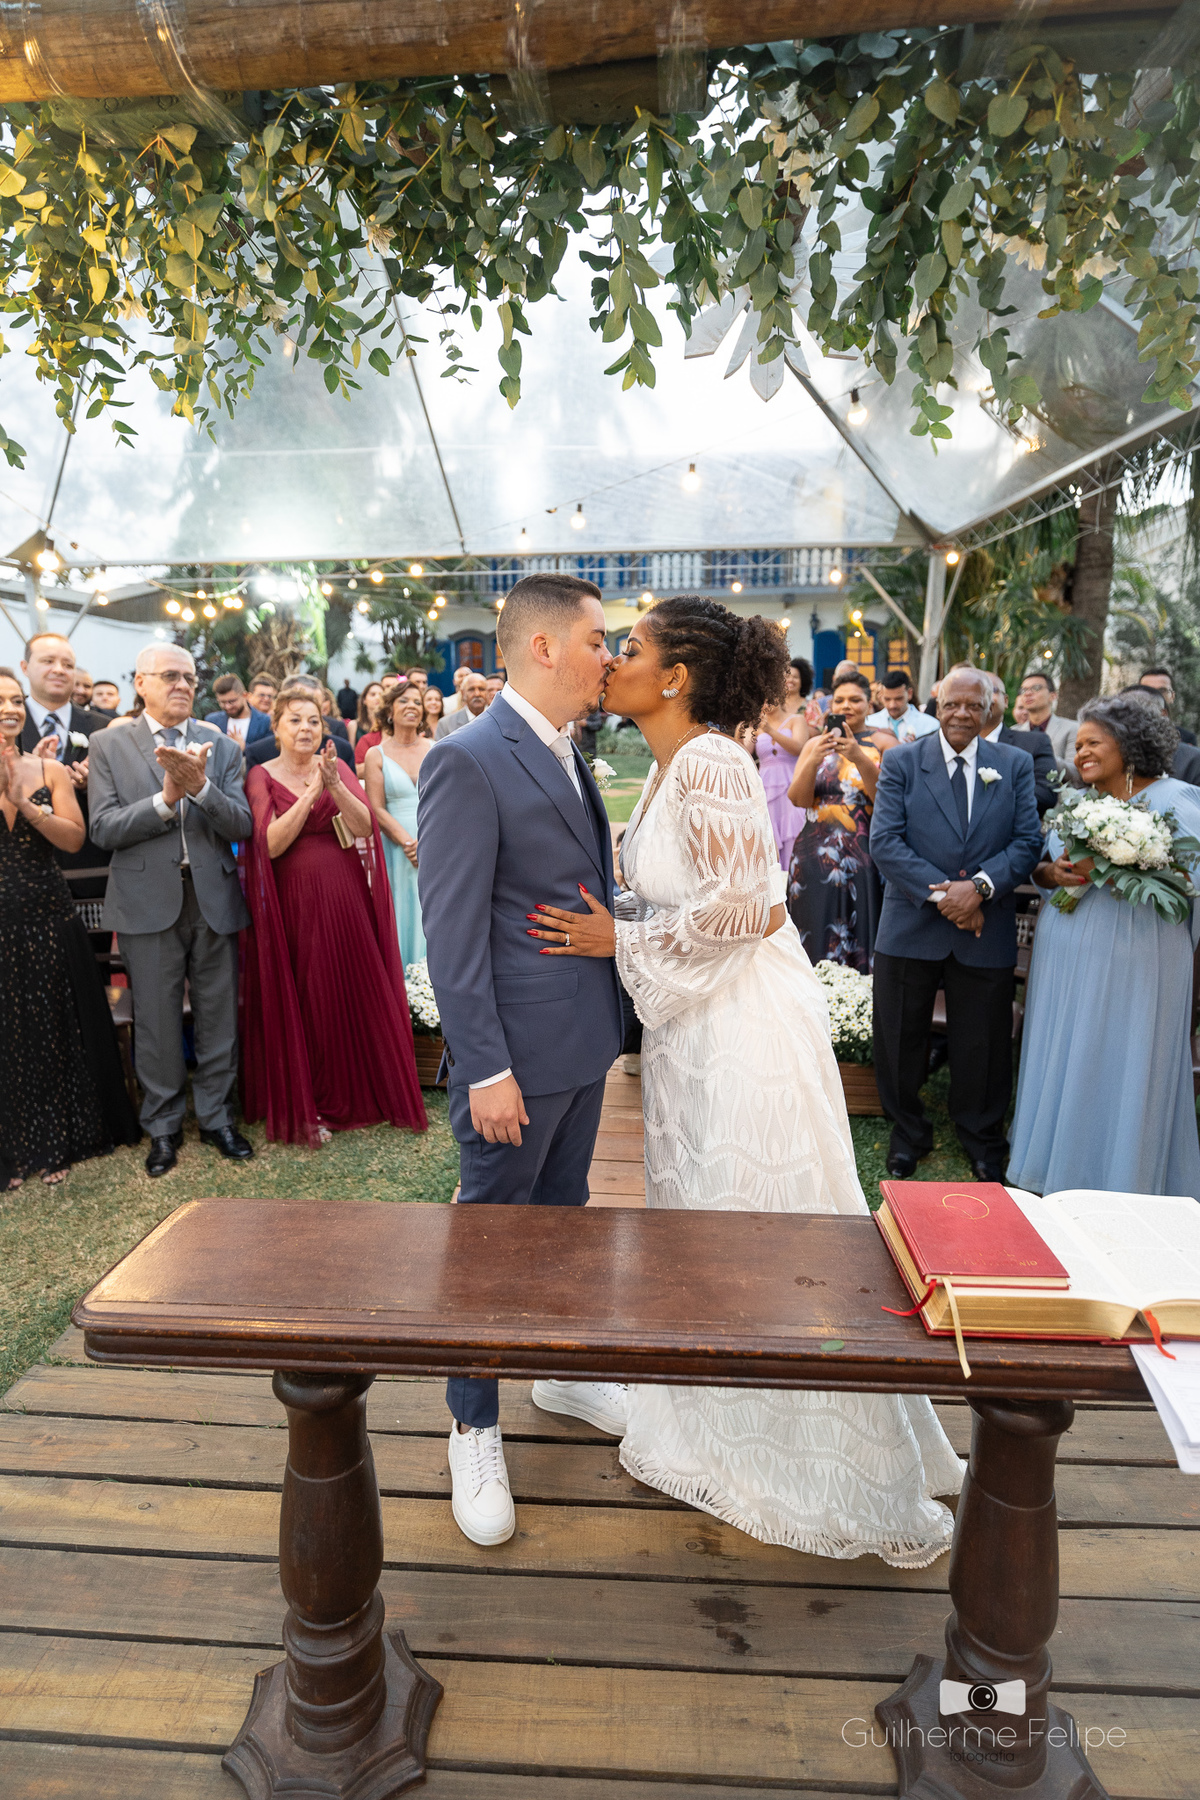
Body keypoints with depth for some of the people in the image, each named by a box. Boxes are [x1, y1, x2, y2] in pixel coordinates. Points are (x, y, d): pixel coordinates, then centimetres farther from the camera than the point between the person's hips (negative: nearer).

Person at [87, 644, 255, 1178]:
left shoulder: (221, 747, 7)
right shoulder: (108, 746, 4)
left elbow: (241, 826, -4)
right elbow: (103, 828, -6)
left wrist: (201, 785, -20)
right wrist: (166, 798, -18)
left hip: (214, 898, 1)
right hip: (149, 903, -1)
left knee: (219, 1018, 9)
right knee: (156, 1022, 8)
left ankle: (216, 1118, 25)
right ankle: (163, 1125, 25)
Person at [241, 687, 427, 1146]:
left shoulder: (337, 767, 7)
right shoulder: (262, 776, 0)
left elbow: (363, 825, -7)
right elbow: (271, 843, -14)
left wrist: (334, 784, -22)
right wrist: (313, 790, -19)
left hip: (345, 900, 2)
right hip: (294, 903, -2)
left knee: (356, 994, 6)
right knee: (302, 1002, 4)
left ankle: (360, 1094, 24)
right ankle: (305, 1106, 19)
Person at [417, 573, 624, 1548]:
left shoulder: (570, 755, 10)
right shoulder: (469, 760, -18)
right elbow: (452, 931, -20)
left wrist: (610, 1020, 13)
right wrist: (487, 1069, -20)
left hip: (586, 1038, 8)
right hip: (517, 1051, -8)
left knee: (563, 1217, 23)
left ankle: (564, 1369, 45)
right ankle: (475, 1431, 30)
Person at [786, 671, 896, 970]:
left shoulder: (883, 743, 3)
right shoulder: (815, 744, 11)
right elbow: (798, 799, -1)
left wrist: (860, 758, -20)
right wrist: (814, 760, -17)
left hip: (863, 861, -2)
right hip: (814, 858, 2)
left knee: (858, 945, -1)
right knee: (815, 945, 5)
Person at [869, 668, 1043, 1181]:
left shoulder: (1016, 766, 6)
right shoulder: (901, 762, 0)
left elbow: (1028, 841, -1)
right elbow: (884, 841, -9)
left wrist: (980, 885, -18)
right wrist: (939, 892, -18)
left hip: (987, 932, 1)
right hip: (911, 928, -1)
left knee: (982, 1045, 13)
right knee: (901, 1042, 11)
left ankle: (982, 1140, 35)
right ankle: (907, 1134, 32)